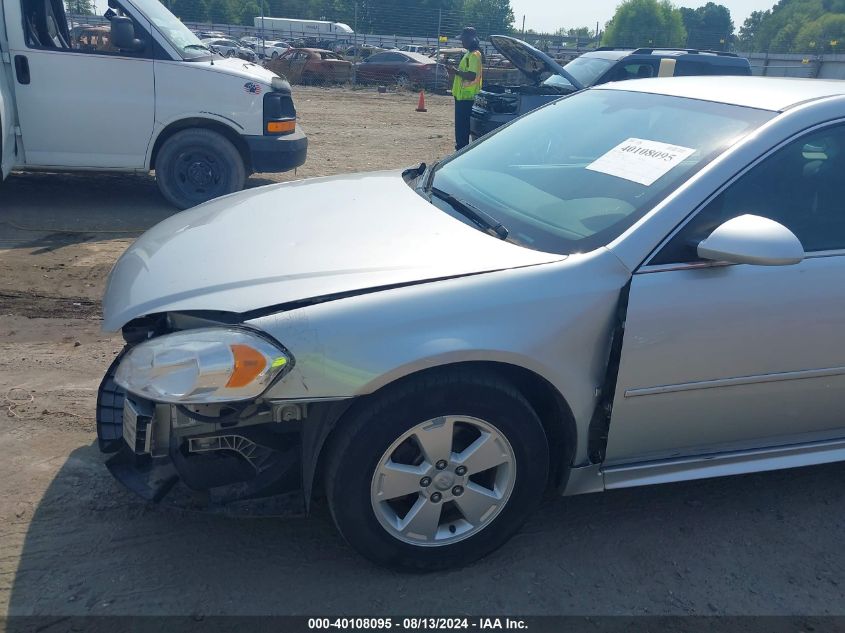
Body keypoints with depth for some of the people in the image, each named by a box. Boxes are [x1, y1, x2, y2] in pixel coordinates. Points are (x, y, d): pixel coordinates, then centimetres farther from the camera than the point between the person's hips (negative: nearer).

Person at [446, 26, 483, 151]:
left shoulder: (474, 55, -14)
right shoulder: (469, 54, 18)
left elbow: (471, 76, -24)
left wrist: (456, 72, -17)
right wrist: (455, 71, 13)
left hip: (466, 97, -11)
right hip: (461, 95, 11)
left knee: (462, 126, -8)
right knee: (459, 125, 15)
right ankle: (460, 148, 23)